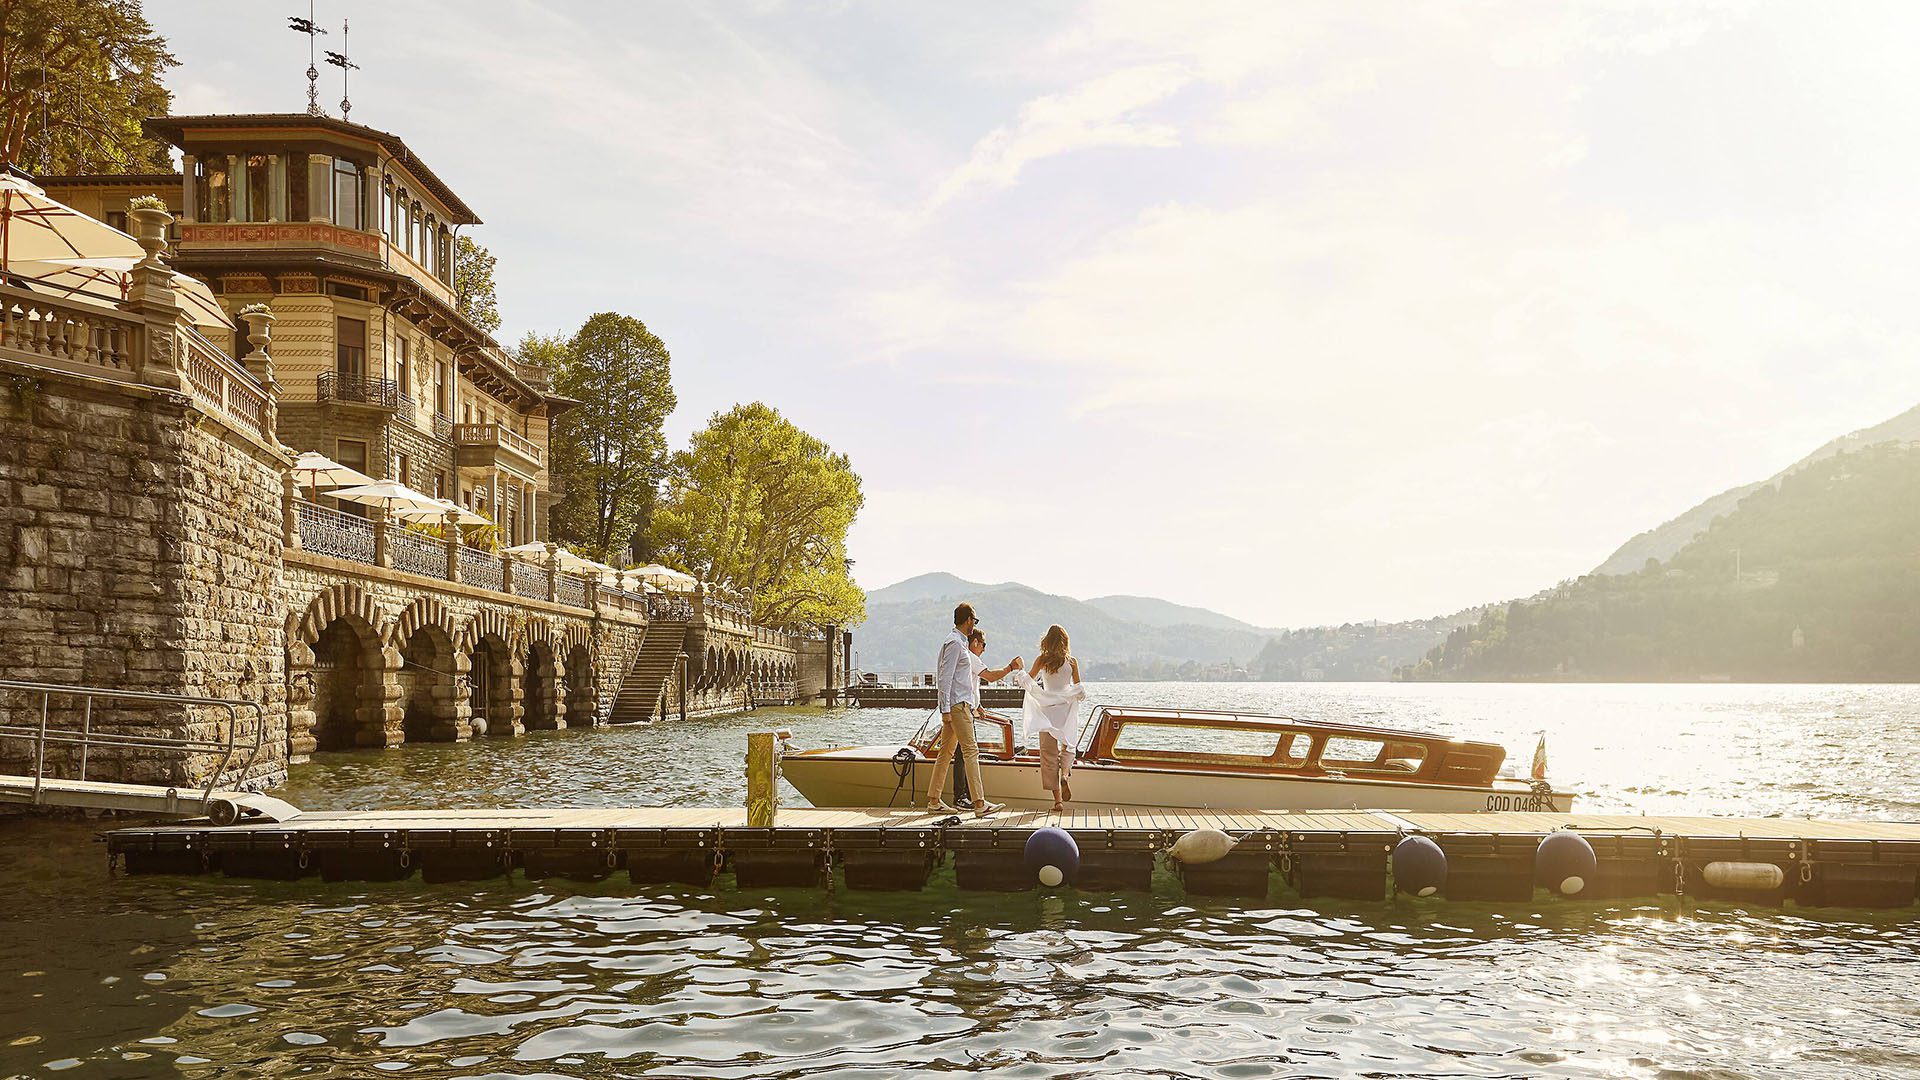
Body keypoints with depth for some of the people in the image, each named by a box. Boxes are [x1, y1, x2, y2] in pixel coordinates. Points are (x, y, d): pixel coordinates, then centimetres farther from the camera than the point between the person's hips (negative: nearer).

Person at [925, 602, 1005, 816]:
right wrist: (945, 709, -20)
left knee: (946, 752, 10)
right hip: (957, 705, -10)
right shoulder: (954, 643, -12)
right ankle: (979, 803, -14)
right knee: (970, 751, -12)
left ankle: (934, 800, 13)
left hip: (960, 704, 10)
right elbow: (944, 678, -17)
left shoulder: (960, 643, 19)